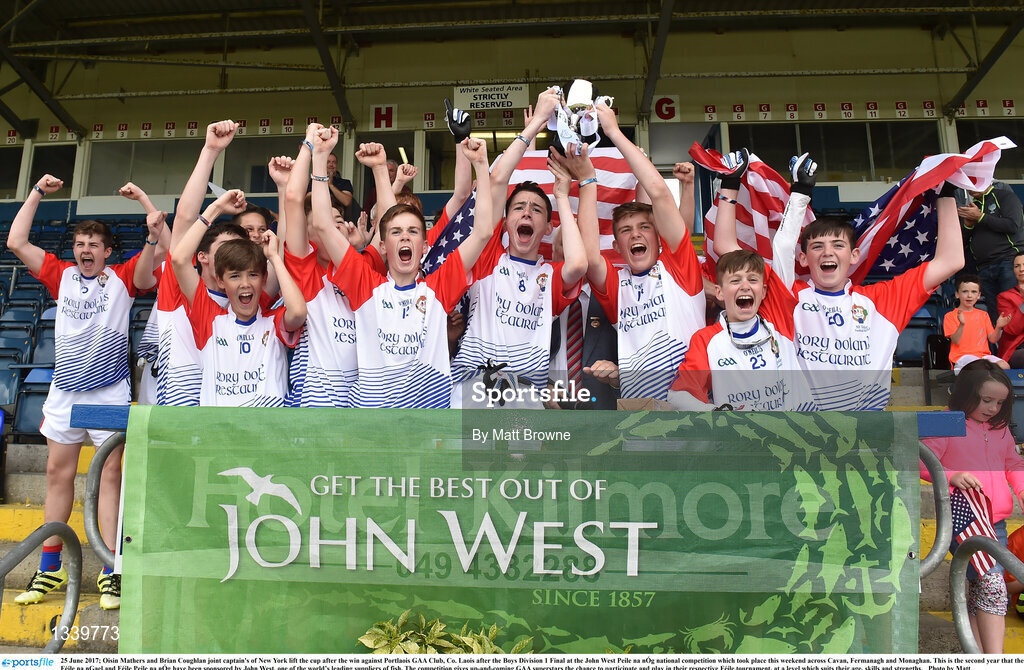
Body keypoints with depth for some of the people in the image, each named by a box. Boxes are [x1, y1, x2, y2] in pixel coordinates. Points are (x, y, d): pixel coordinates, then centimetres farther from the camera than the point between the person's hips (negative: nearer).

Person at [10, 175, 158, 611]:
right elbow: (15, 242, 5)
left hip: (110, 391, -3)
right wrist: (37, 193, 5)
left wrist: (154, 229, -34)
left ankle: (111, 571, 1)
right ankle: (50, 567, 20)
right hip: (64, 390, 4)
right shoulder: (62, 276, 9)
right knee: (58, 472, 9)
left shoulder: (123, 279, 1)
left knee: (109, 474, -3)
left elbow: (155, 258, -16)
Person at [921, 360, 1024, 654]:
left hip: (996, 523, 7)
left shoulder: (1000, 429, 15)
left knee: (981, 592, 12)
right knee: (992, 584, -19)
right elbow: (920, 462, -10)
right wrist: (951, 476, -24)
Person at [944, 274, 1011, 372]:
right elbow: (955, 341, -8)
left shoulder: (983, 315, 19)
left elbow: (992, 339, 12)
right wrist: (962, 324, -24)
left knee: (1005, 366, -24)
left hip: (983, 355, 5)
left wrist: (999, 327, -8)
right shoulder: (950, 316, 4)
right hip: (962, 356, -5)